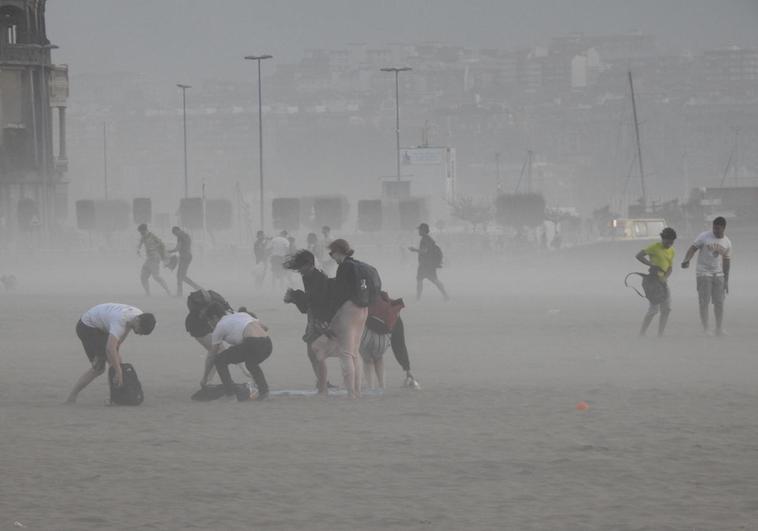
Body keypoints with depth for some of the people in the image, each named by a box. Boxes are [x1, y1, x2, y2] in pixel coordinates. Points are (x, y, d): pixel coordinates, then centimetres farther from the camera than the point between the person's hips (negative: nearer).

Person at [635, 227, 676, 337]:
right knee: (654, 309, -10)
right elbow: (638, 256, -15)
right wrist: (652, 265, -23)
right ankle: (641, 333, -2)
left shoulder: (671, 251, 10)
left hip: (663, 281, 7)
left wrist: (665, 278, -10)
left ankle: (660, 335, 9)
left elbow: (670, 268, 10)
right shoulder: (655, 247, -11)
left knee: (666, 309, 3)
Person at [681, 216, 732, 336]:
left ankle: (719, 329, 9)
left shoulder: (727, 242, 8)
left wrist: (726, 280, 15)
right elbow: (693, 248, -10)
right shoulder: (704, 237, -5)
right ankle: (705, 329, -2)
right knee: (704, 302, -6)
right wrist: (687, 260, -30)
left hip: (718, 274, 4)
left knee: (719, 302, 2)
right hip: (703, 273, -4)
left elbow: (726, 261, 15)